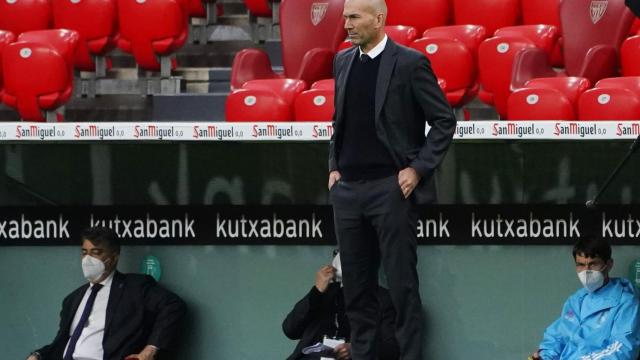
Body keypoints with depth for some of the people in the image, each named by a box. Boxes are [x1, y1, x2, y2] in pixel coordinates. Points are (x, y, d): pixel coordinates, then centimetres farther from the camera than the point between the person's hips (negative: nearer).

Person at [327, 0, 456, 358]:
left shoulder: (409, 63, -7)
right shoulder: (343, 62, 12)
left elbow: (444, 121, -5)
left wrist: (418, 169, -10)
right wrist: (335, 166, 12)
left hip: (390, 187, -6)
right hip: (348, 189, 6)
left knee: (402, 284, -4)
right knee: (357, 287, 9)